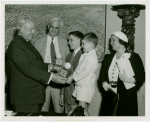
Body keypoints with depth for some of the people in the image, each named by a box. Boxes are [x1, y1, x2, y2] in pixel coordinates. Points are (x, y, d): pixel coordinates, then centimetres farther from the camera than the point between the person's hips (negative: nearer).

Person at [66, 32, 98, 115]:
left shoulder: (92, 57, -16)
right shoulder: (84, 55, 11)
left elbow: (86, 72, -21)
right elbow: (78, 69, 15)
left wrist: (73, 77, -16)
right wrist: (72, 76, 1)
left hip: (86, 86, -8)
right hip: (80, 85, 9)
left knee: (81, 107, -8)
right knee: (83, 108, 11)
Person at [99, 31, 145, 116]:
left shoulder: (134, 57, 1)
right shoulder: (108, 57, 15)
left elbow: (141, 77, -2)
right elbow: (103, 74, 13)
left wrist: (127, 79, -17)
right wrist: (104, 83, -8)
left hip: (127, 98, -4)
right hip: (110, 97, 4)